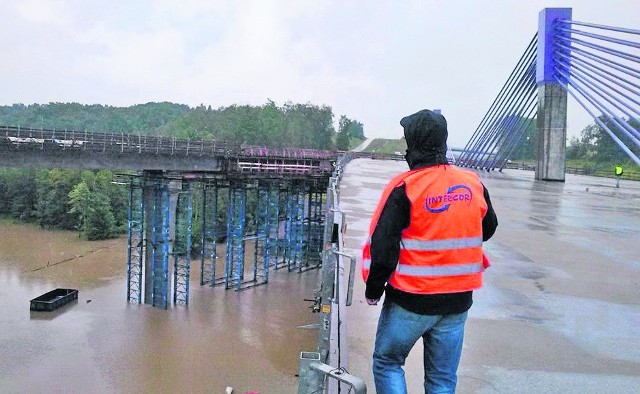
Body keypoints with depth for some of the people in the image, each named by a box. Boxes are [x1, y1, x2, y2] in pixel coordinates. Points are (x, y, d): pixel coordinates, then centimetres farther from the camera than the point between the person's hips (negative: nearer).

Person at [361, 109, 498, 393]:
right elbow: (487, 229, 16)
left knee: (387, 363, 15)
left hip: (410, 299, -4)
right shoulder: (473, 184, 0)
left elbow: (383, 245, -16)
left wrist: (373, 290, -3)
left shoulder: (404, 187, -15)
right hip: (458, 300, 5)